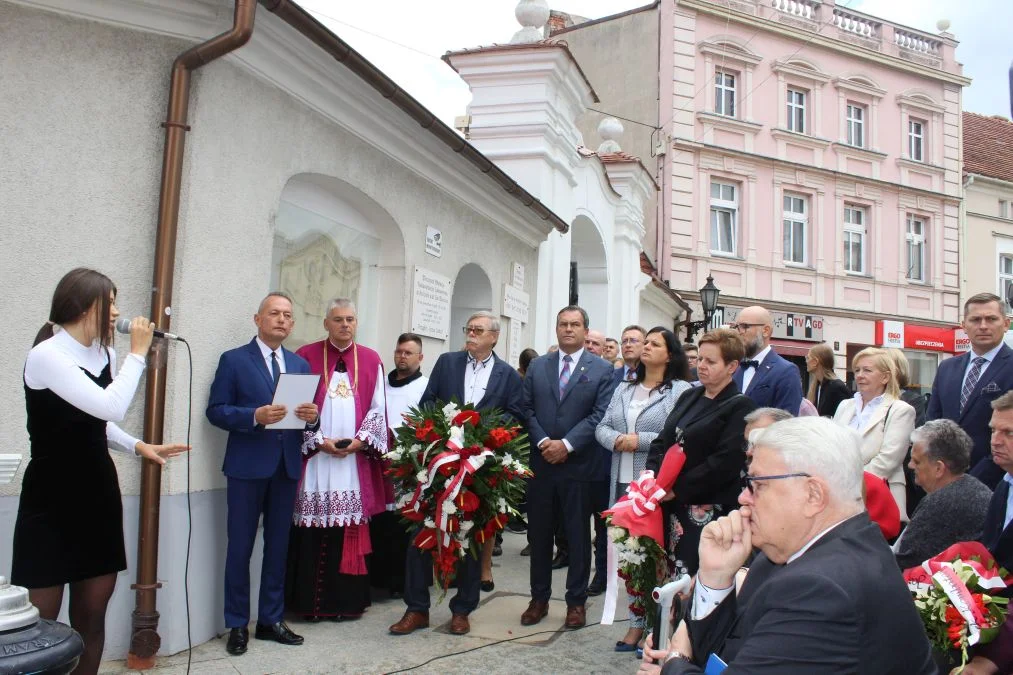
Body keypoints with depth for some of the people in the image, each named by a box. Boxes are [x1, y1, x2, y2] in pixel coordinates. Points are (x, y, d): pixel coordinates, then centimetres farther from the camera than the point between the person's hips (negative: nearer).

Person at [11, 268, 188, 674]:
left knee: (91, 618, 11)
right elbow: (111, 407, -26)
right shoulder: (46, 355, -16)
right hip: (52, 500, -7)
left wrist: (138, 446, 3)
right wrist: (137, 353, -15)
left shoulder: (101, 354, 6)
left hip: (98, 494, 7)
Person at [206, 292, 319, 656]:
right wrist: (255, 415, -22)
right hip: (247, 466, -4)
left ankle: (271, 620, 24)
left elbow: (307, 415, 11)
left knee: (278, 546, 12)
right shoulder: (234, 360, -2)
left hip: (287, 466, 4)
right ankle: (237, 625, 18)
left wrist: (312, 416, -12)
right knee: (240, 547, 4)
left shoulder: (300, 364, 11)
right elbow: (215, 410, -7)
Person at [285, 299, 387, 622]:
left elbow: (377, 408, 7)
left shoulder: (371, 360, 10)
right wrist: (319, 440, -9)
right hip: (314, 457, -1)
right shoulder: (307, 356, 3)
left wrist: (359, 440, -7)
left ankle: (347, 600, 14)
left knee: (351, 529, 3)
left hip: (356, 460, 2)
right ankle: (311, 602, 11)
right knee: (314, 529, 0)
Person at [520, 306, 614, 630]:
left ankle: (576, 601, 19)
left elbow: (599, 415, -7)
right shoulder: (537, 366, 10)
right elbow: (527, 408, 5)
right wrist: (543, 441, -10)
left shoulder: (602, 369, 1)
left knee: (578, 534, 6)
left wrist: (567, 444, -15)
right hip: (540, 462, 3)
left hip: (578, 464, -3)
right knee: (539, 532, 10)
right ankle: (539, 597, 23)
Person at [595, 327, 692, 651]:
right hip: (622, 481, 6)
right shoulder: (623, 389, 16)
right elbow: (602, 427, 13)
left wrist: (640, 440, -16)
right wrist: (617, 439, -8)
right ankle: (638, 621, 22)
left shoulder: (680, 390, -4)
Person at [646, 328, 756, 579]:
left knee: (691, 575, -5)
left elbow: (726, 462, -16)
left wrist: (676, 489, -15)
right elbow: (662, 442, 14)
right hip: (670, 506, 6)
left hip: (706, 509, -6)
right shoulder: (689, 397, 15)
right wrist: (652, 477, -4)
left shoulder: (740, 406, -6)